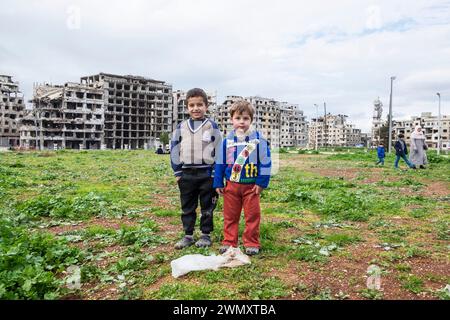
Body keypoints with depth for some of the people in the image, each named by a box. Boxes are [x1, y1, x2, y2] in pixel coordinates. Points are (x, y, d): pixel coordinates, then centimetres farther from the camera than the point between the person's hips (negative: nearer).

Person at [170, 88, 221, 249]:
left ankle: (206, 235, 22)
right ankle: (188, 235, 23)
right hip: (186, 174, 3)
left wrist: (215, 174, -6)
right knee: (187, 207, 11)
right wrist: (178, 172, 3)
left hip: (207, 173, -3)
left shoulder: (212, 126, -2)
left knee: (207, 207, 8)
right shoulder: (181, 127, 5)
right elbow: (175, 150, 8)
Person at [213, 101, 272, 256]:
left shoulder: (258, 139, -6)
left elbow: (265, 162, -4)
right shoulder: (227, 140, 1)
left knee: (252, 215, 6)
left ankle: (252, 243, 19)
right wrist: (218, 183, 4)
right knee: (230, 216, 10)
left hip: (251, 186, -2)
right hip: (231, 185, 2)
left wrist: (261, 183, -8)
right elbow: (220, 163, 5)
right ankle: (229, 242, 23)